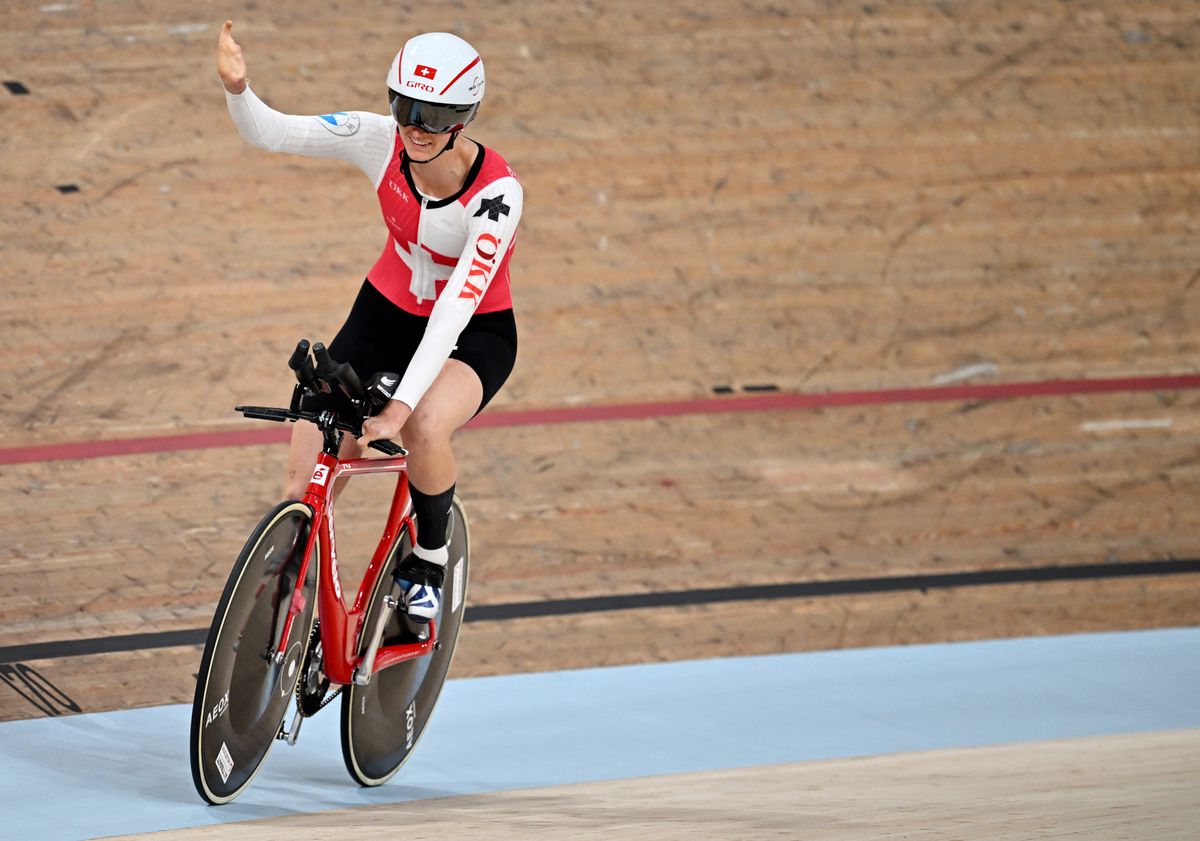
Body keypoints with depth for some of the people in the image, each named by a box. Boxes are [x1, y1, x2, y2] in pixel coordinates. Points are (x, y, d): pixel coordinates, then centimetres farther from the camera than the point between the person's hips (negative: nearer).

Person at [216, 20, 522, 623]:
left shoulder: (495, 193, -30)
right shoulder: (381, 142, -20)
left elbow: (456, 308, -35)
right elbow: (268, 133, -21)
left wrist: (399, 408, -42)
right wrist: (236, 87, -44)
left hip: (473, 333, -3)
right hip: (387, 315, 4)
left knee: (423, 429, -36)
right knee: (303, 490, -11)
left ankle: (428, 561, -7)